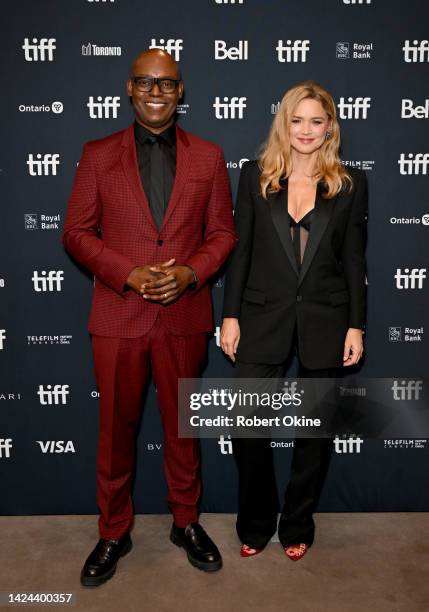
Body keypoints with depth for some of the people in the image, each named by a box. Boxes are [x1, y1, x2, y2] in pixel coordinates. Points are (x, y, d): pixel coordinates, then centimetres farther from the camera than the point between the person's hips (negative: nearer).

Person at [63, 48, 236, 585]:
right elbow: (77, 232, 1)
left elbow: (222, 232, 6)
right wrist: (128, 274, -13)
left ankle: (186, 522, 35)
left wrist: (191, 273, -12)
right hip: (117, 316, 0)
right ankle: (113, 533, 31)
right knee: (116, 428, 10)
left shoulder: (208, 156, 5)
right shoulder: (98, 154, 3)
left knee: (183, 425, 14)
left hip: (186, 315, 1)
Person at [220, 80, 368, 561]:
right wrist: (230, 315, -3)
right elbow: (240, 251, 1)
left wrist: (356, 326, -1)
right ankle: (255, 525, 26)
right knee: (248, 426, 1)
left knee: (314, 430, 11)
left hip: (325, 323, 1)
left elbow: (354, 261, 3)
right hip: (263, 318, 0)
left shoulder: (350, 184, 3)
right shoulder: (255, 176, 3)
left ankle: (297, 526, 32)